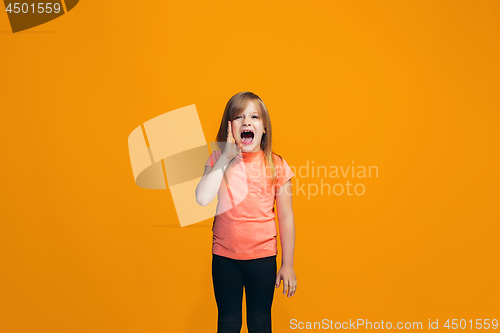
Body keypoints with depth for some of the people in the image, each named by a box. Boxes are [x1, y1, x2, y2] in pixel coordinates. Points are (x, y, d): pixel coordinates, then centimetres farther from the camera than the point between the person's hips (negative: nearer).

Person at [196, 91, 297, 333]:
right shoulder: (218, 160, -3)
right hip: (225, 257, 1)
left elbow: (286, 218, -2)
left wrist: (288, 264, -1)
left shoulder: (276, 166, -6)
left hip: (263, 257, -1)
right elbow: (202, 199, -19)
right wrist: (225, 158, -21)